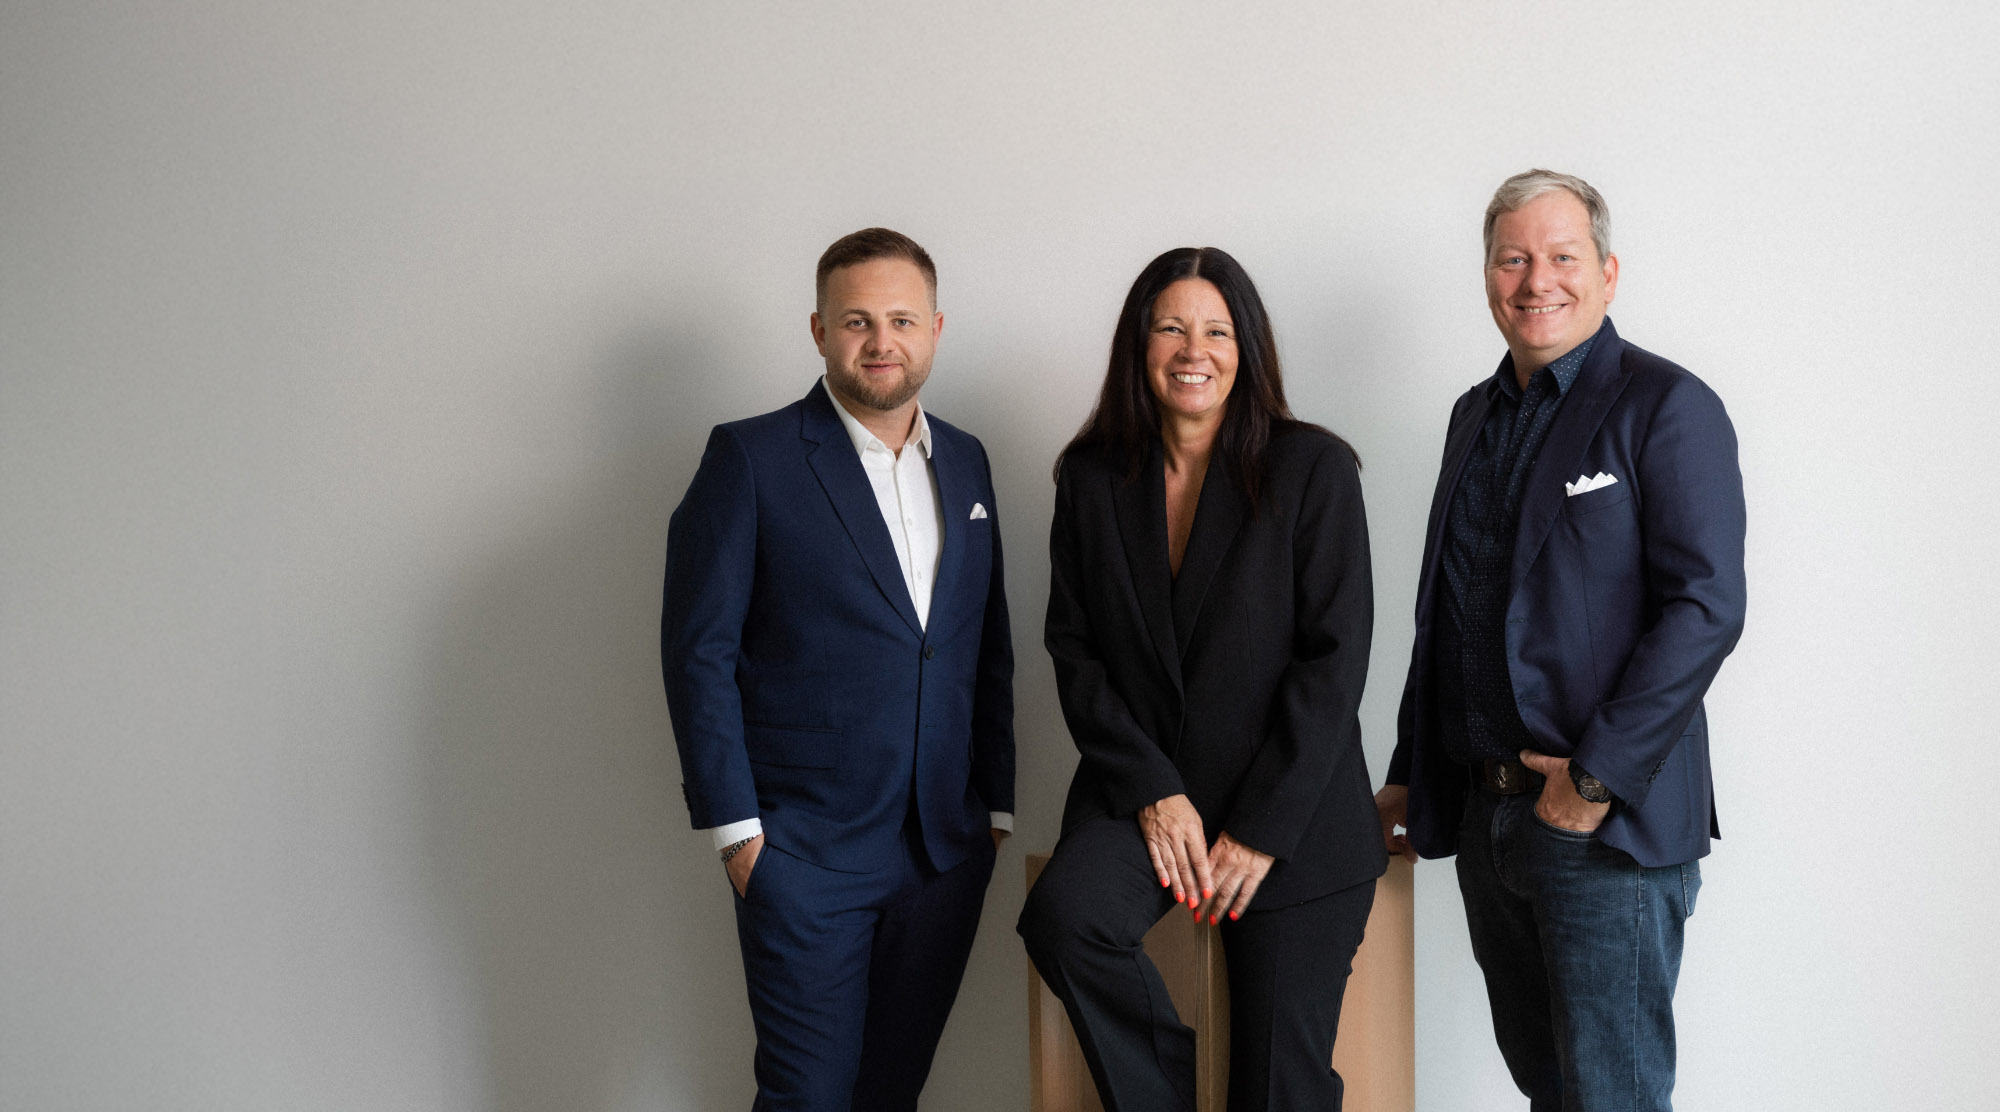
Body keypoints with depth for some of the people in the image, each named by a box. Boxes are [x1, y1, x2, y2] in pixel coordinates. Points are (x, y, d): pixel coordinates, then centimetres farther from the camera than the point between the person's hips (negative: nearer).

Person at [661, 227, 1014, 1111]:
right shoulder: (751, 458, -6)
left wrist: (997, 805, 10)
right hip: (805, 854, -5)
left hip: (948, 849, 5)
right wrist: (735, 825, -11)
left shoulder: (966, 462, 11)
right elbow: (698, 649, -8)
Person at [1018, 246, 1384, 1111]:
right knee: (1061, 916, -28)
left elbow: (1335, 658, -7)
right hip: (1140, 788, 2)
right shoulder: (1092, 477, 6)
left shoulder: (1312, 469, -3)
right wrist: (1151, 791, -9)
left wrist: (1263, 827, -12)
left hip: (1292, 814, -2)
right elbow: (1074, 648, 4)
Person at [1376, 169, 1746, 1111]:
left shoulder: (1665, 408, -7)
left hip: (1608, 823, -7)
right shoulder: (1476, 415, 16)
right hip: (1484, 817, 7)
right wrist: (1409, 775, 17)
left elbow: (1706, 607, -15)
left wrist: (1596, 779, -18)